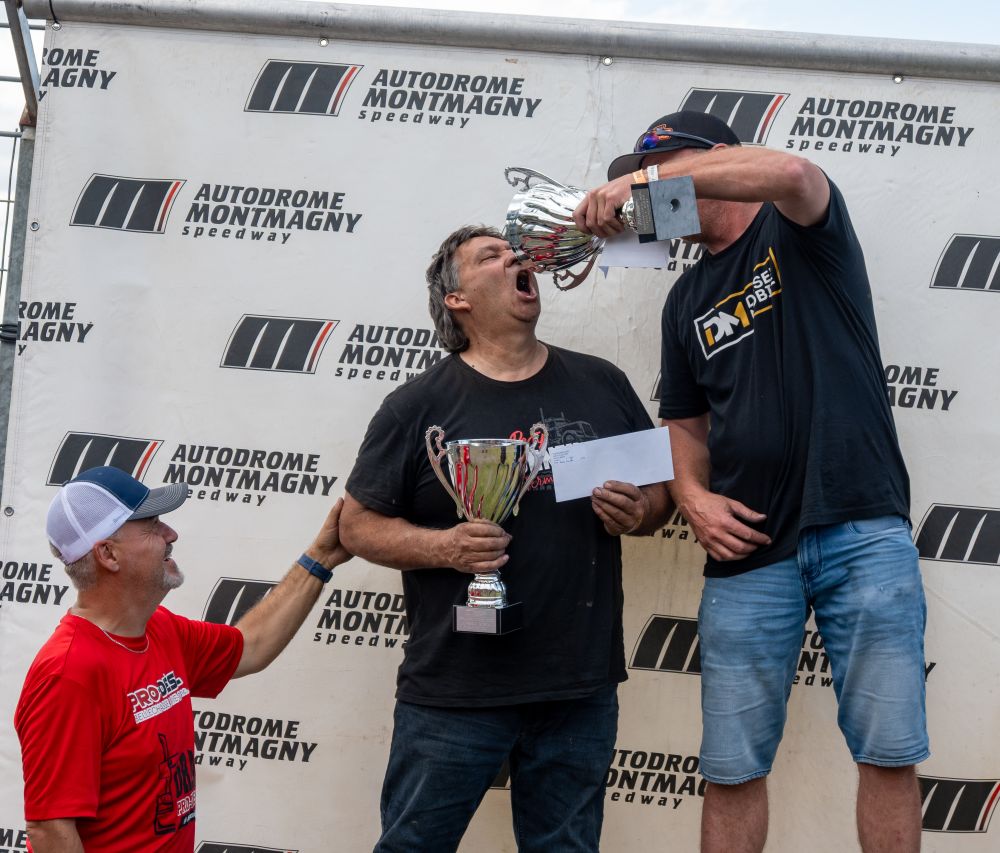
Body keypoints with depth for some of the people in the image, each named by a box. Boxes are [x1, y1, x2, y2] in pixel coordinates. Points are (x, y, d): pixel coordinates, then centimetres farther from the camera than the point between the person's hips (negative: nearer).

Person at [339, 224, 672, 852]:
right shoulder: (419, 406, -1)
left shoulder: (601, 384, 9)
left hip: (583, 685, 3)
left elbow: (661, 487, 16)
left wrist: (640, 513, -7)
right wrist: (444, 547, -17)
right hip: (455, 691, -2)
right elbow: (360, 524, 0)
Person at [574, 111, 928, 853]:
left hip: (863, 532, -5)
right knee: (732, 769, 2)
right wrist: (693, 497, 1)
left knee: (889, 755, -3)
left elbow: (789, 173, -22)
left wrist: (646, 176, -23)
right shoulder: (687, 302, 19)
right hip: (748, 549, 5)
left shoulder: (801, 230, 3)